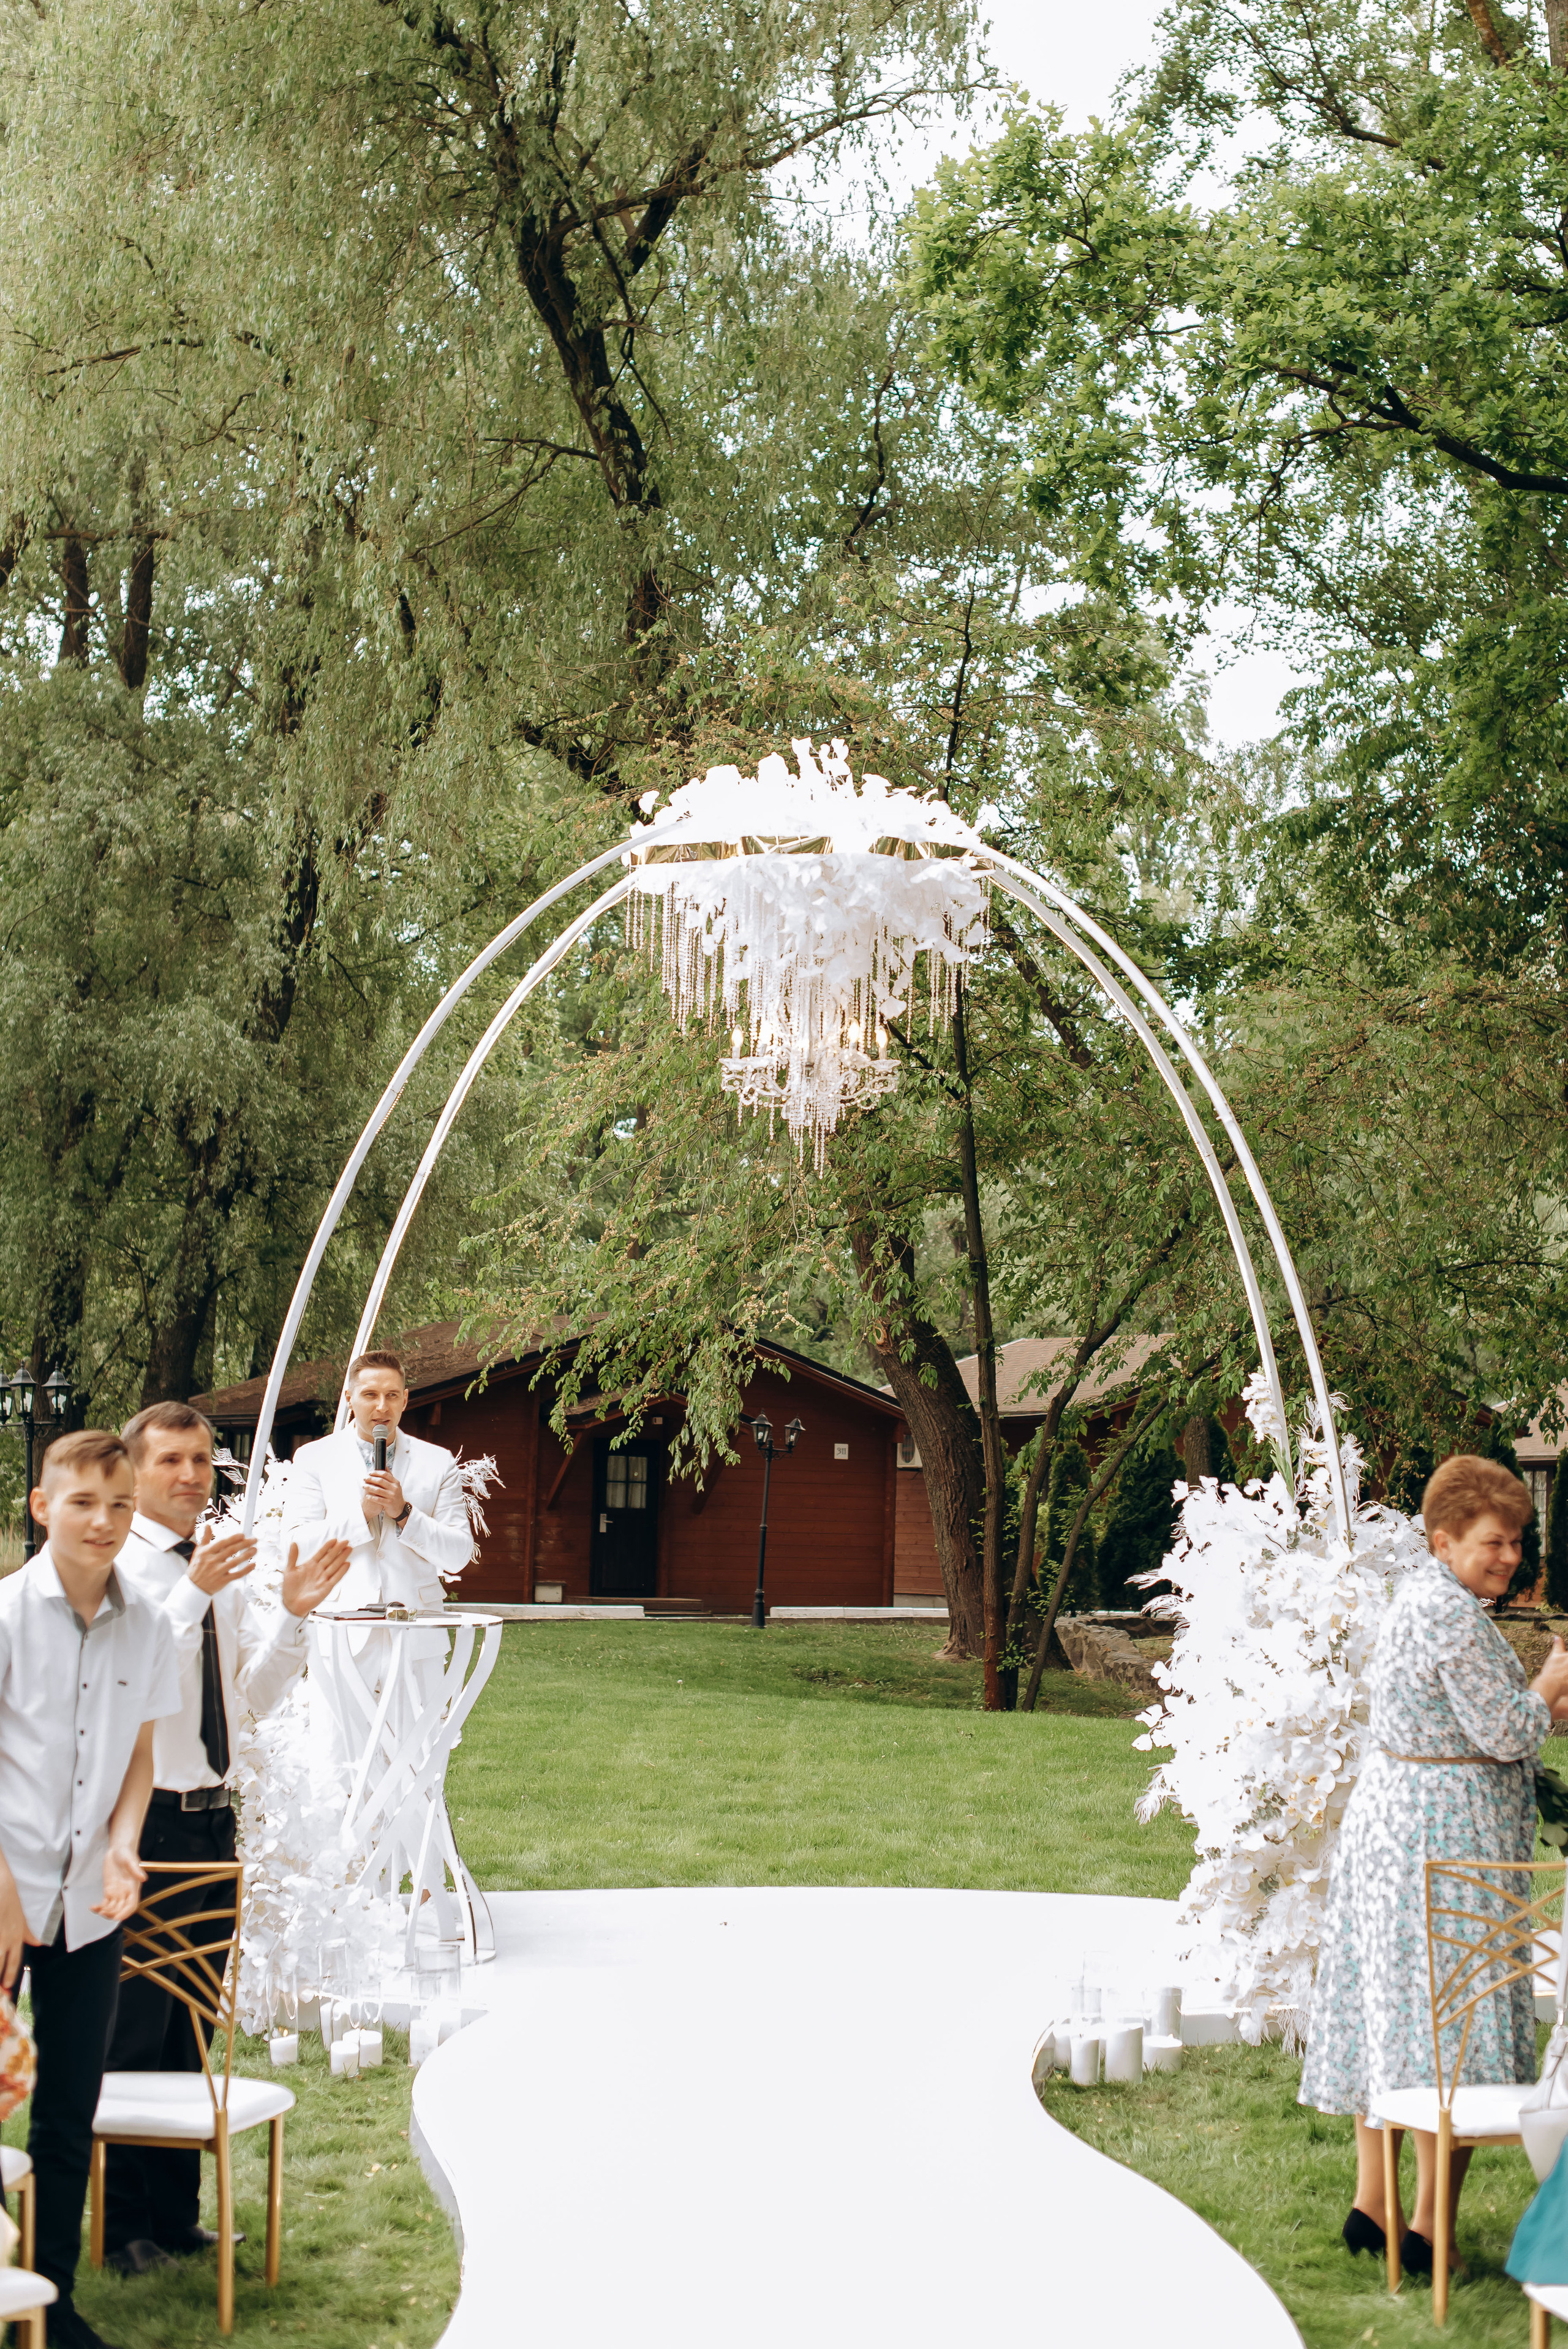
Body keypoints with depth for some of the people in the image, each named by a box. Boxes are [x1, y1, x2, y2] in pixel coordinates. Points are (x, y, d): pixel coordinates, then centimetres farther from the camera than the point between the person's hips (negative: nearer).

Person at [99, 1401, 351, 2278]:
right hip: (142, 1820, -7)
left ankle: (178, 2214, 26)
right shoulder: (117, 1568, -11)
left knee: (193, 2027, 15)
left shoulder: (224, 1569, 10)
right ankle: (124, 2224, 11)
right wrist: (195, 1593, -32)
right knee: (132, 2032, -1)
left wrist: (293, 1615, -5)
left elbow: (255, 1696, 10)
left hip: (211, 1818, 7)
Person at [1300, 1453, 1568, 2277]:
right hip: (1446, 1836, -10)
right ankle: (1429, 2231, -1)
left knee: (1389, 2013, 13)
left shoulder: (1419, 1597, 14)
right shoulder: (1451, 1615, -18)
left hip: (1387, 1818, 10)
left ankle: (1371, 2208, 19)